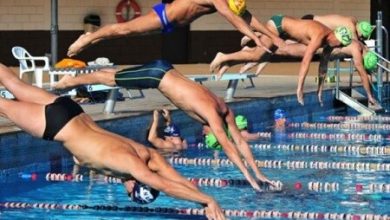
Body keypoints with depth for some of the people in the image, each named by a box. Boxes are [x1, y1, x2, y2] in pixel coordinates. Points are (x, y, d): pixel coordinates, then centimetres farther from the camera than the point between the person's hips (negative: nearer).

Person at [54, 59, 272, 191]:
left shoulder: (225, 110, -7)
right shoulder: (212, 113, -29)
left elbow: (240, 141, -4)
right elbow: (228, 145, -34)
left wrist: (258, 172, -8)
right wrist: (247, 175, -35)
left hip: (164, 70, 7)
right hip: (156, 74, -7)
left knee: (118, 76, 24)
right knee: (111, 79, 11)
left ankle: (75, 80, 43)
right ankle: (71, 80, 32)